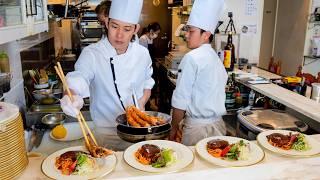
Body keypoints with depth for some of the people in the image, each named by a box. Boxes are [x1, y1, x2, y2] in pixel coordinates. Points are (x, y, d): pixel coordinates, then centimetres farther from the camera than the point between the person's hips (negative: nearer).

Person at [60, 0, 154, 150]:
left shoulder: (142, 53, -2)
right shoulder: (91, 54, -16)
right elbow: (78, 79, -33)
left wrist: (142, 103, -8)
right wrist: (72, 96, -54)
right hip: (105, 132, -3)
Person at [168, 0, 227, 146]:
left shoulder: (192, 58, -15)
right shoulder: (216, 58, 7)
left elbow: (181, 101, -15)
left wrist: (173, 129, -2)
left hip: (198, 127, -7)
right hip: (218, 124, 7)